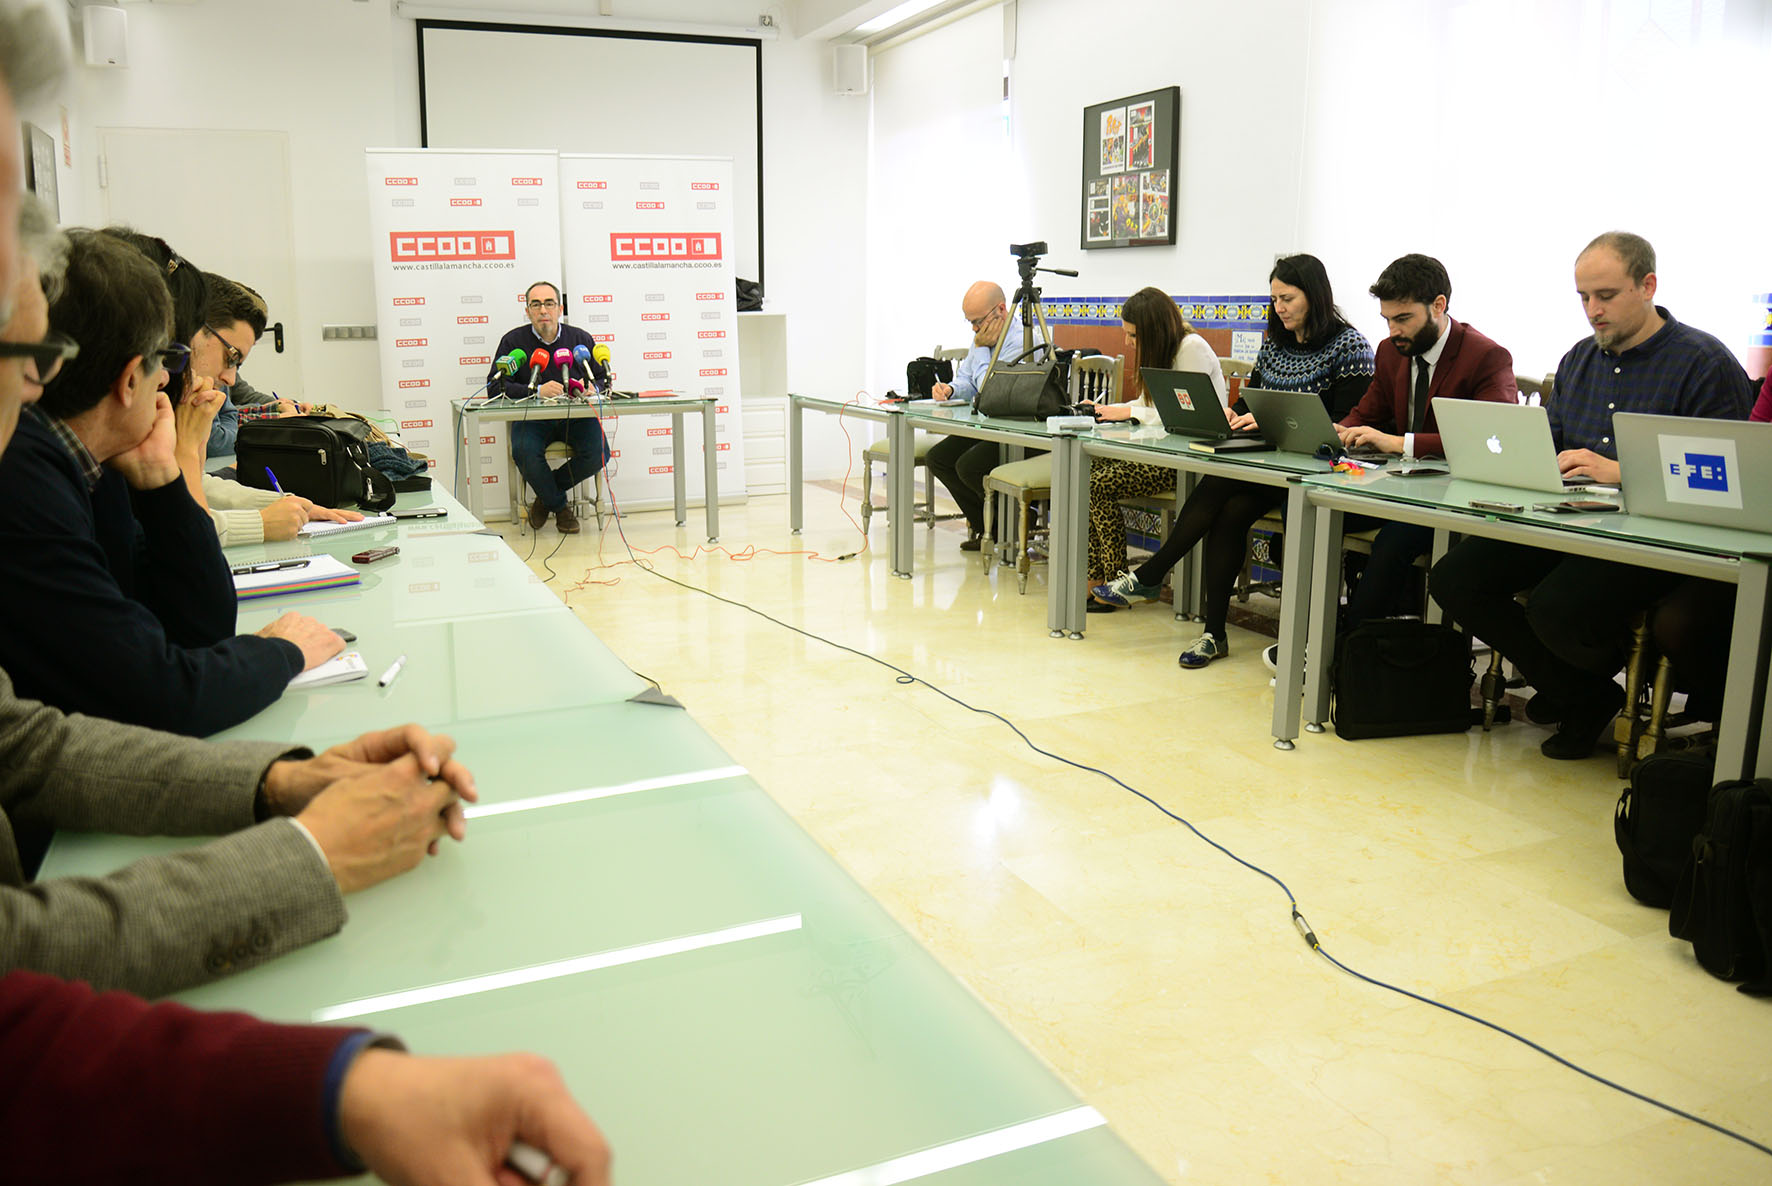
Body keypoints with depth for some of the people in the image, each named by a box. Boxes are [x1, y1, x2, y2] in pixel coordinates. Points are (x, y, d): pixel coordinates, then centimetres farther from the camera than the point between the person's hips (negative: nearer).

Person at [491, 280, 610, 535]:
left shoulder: (580, 338, 6)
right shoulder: (513, 341, 0)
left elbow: (603, 379, 12)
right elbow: (494, 385, -9)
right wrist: (537, 391, -25)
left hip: (576, 416, 2)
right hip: (531, 417, -1)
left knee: (598, 453, -25)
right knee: (524, 452, -32)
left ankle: (546, 494, 3)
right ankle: (560, 506, -3)